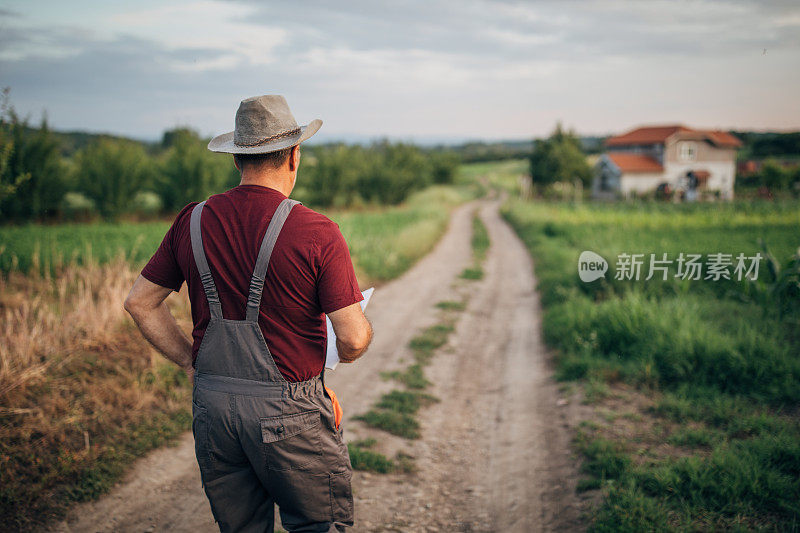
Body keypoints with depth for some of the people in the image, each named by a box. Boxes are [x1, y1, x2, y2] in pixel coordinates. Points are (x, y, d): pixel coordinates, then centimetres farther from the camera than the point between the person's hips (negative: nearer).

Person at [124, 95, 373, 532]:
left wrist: (191, 363, 13)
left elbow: (140, 303, 8)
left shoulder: (193, 221, 1)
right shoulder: (316, 233, -15)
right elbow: (353, 339, -16)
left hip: (212, 408, 5)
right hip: (287, 413, -5)